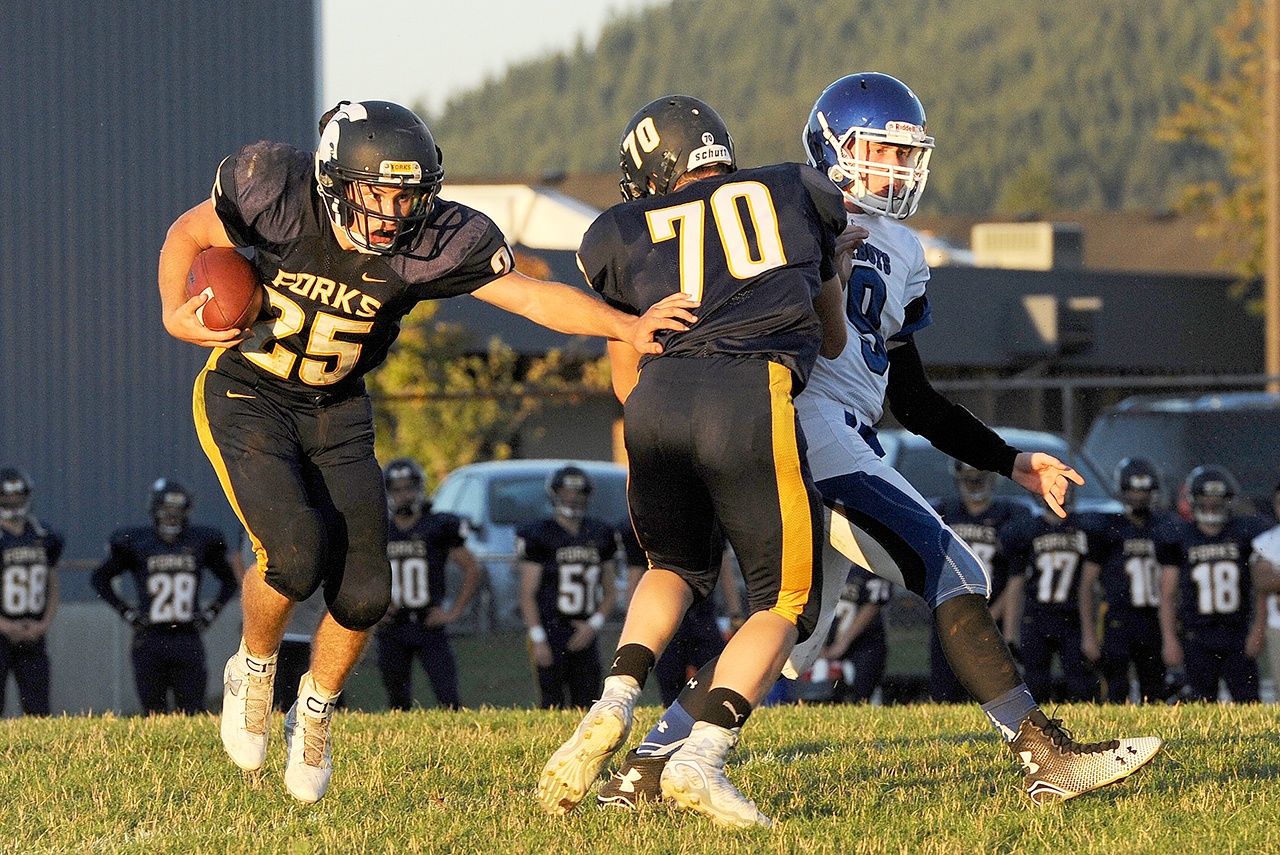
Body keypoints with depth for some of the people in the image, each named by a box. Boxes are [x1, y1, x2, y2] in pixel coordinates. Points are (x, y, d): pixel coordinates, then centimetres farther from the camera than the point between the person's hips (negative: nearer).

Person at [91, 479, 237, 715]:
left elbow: (229, 582, 21)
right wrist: (126, 612, 3)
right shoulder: (137, 543, 0)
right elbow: (100, 578, 12)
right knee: (154, 714, 0)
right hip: (150, 640, -1)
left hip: (188, 640, 1)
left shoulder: (201, 543, 6)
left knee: (192, 712, -3)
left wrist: (210, 612, 7)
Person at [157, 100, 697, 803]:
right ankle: (253, 669, 8)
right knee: (294, 554, -24)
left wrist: (627, 326, -39)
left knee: (363, 592, -6)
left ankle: (315, 710, 25)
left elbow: (533, 295, -25)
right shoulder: (278, 196, -24)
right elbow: (188, 235, -6)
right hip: (245, 397, -3)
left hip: (336, 412, 3)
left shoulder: (432, 243, -20)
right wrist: (175, 316, -23)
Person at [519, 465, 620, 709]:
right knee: (552, 706, -8)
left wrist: (594, 625, -1)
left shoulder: (600, 535, 11)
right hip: (551, 632, -5)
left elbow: (610, 591, 16)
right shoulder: (539, 536, -3)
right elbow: (528, 595, -5)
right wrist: (537, 640, -13)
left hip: (584, 636, 5)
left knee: (586, 706, 2)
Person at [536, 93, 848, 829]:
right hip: (751, 398, -2)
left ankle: (614, 705, 7)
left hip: (656, 404, 2)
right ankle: (703, 756, -11)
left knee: (676, 567, 29)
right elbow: (833, 339, 39)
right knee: (783, 600, 9)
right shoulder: (796, 196, 26)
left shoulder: (625, 235, 24)